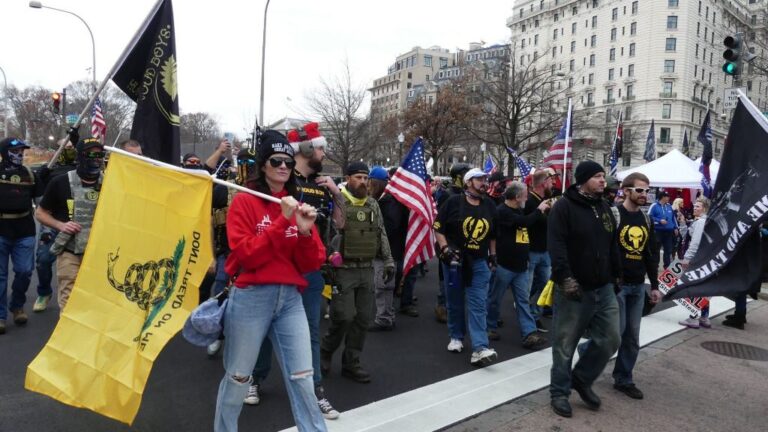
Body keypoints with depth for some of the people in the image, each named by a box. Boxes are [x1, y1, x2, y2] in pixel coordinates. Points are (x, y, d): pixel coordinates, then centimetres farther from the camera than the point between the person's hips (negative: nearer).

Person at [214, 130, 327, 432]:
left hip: (290, 298, 4)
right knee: (237, 379, 12)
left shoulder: (297, 205, 10)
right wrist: (282, 221, -19)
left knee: (302, 380, 4)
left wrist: (305, 231, -13)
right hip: (251, 298, -3)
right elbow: (246, 255, -15)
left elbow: (311, 264, 5)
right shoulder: (244, 202, -3)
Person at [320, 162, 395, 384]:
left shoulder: (373, 205, 12)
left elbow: (381, 235, 16)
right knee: (344, 317, -6)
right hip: (343, 270, -6)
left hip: (367, 270, 6)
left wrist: (388, 261, 11)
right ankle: (325, 353, 21)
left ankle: (351, 363, 21)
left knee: (363, 319, 8)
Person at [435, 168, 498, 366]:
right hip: (454, 260, -2)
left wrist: (493, 255, 16)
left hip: (479, 262, 2)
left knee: (478, 305, -5)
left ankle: (480, 348, -9)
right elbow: (438, 228, -4)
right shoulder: (453, 202, -5)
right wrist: (445, 248, -15)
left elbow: (493, 234, 20)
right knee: (455, 302, 10)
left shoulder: (490, 205, 9)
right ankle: (456, 337, 29)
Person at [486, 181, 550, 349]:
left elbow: (530, 224, 19)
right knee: (495, 299, 7)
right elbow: (525, 222, -24)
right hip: (504, 265, -8)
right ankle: (490, 327, 24)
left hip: (520, 265, 8)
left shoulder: (518, 211, 13)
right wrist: (539, 210, -11)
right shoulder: (502, 211, -16)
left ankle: (529, 334, 3)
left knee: (523, 300, 4)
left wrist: (543, 210, 9)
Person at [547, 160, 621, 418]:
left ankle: (582, 380, 30)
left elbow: (613, 245, 20)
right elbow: (556, 246, -20)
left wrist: (617, 275, 18)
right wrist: (565, 278, -26)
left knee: (609, 340, 10)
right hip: (574, 290, -7)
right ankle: (560, 392, 21)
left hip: (604, 289, 7)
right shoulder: (564, 207, -11)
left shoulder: (604, 208, 12)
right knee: (565, 345, 4)